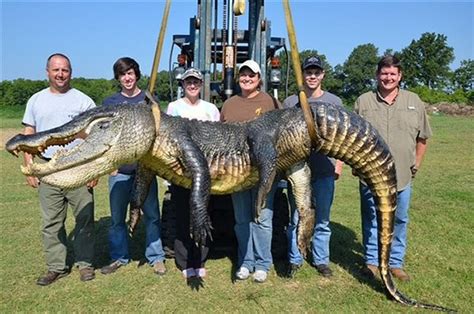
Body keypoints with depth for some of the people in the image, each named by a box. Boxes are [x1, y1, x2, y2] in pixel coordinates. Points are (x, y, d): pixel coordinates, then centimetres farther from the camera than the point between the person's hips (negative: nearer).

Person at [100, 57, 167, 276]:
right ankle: (119, 257, 24)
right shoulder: (110, 102, 9)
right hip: (119, 168, 1)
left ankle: (156, 257, 17)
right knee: (117, 216, 8)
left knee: (151, 214, 4)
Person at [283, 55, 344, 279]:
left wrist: (339, 163, 2)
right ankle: (295, 260, 20)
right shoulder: (290, 102, 5)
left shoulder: (334, 101, 7)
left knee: (322, 220, 10)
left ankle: (321, 260, 24)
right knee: (296, 218, 6)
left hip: (325, 170, 1)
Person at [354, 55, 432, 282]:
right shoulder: (364, 101, 3)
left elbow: (422, 137, 11)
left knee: (400, 221, 12)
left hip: (402, 176, 2)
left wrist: (416, 164, 7)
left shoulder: (414, 101, 6)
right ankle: (372, 261, 23)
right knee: (371, 220, 7)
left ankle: (395, 263, 28)